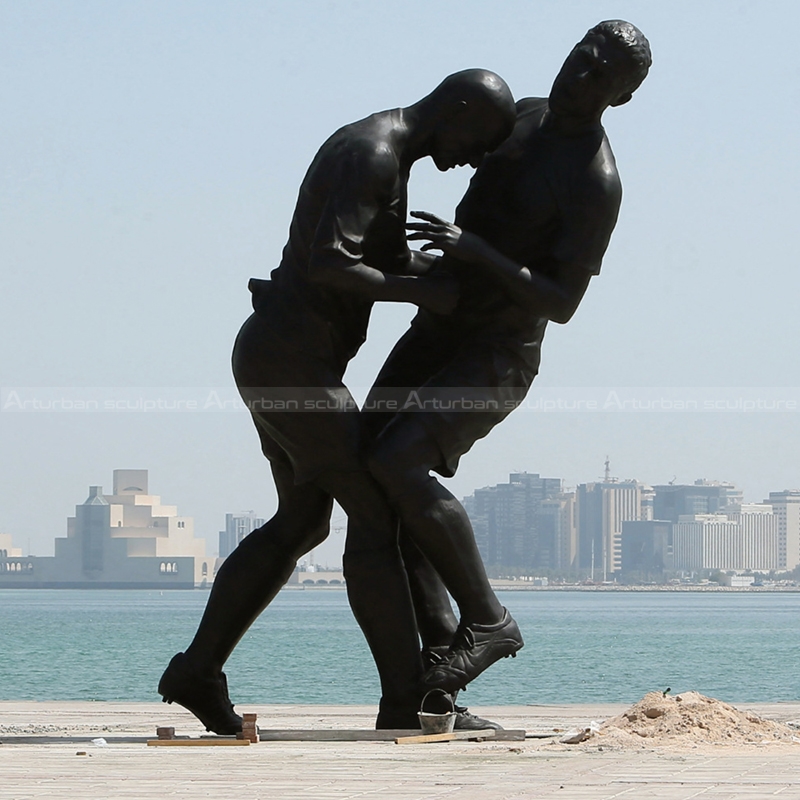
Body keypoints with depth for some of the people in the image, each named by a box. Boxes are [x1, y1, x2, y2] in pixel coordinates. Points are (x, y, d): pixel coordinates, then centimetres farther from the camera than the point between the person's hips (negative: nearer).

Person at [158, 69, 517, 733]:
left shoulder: (383, 154, 17)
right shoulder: (372, 155, -17)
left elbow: (393, 261, 30)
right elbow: (327, 264, -28)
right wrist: (421, 294, -18)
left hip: (276, 359, 11)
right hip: (293, 361, -11)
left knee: (302, 523, 18)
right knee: (376, 515, -8)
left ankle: (198, 671, 19)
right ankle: (408, 699, -6)